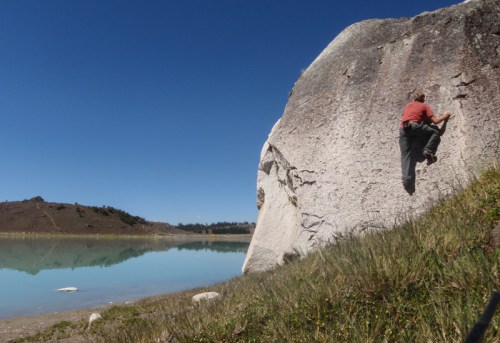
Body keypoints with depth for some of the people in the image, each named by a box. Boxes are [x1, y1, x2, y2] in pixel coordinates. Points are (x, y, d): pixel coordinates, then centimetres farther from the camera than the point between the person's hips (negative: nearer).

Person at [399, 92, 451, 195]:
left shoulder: (408, 105, 30)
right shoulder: (424, 106, 19)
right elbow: (435, 121, 12)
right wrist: (444, 116, 29)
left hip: (403, 129, 4)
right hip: (414, 126, -4)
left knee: (406, 156, 0)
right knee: (436, 131, 15)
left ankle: (407, 181, -12)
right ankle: (428, 150, -8)